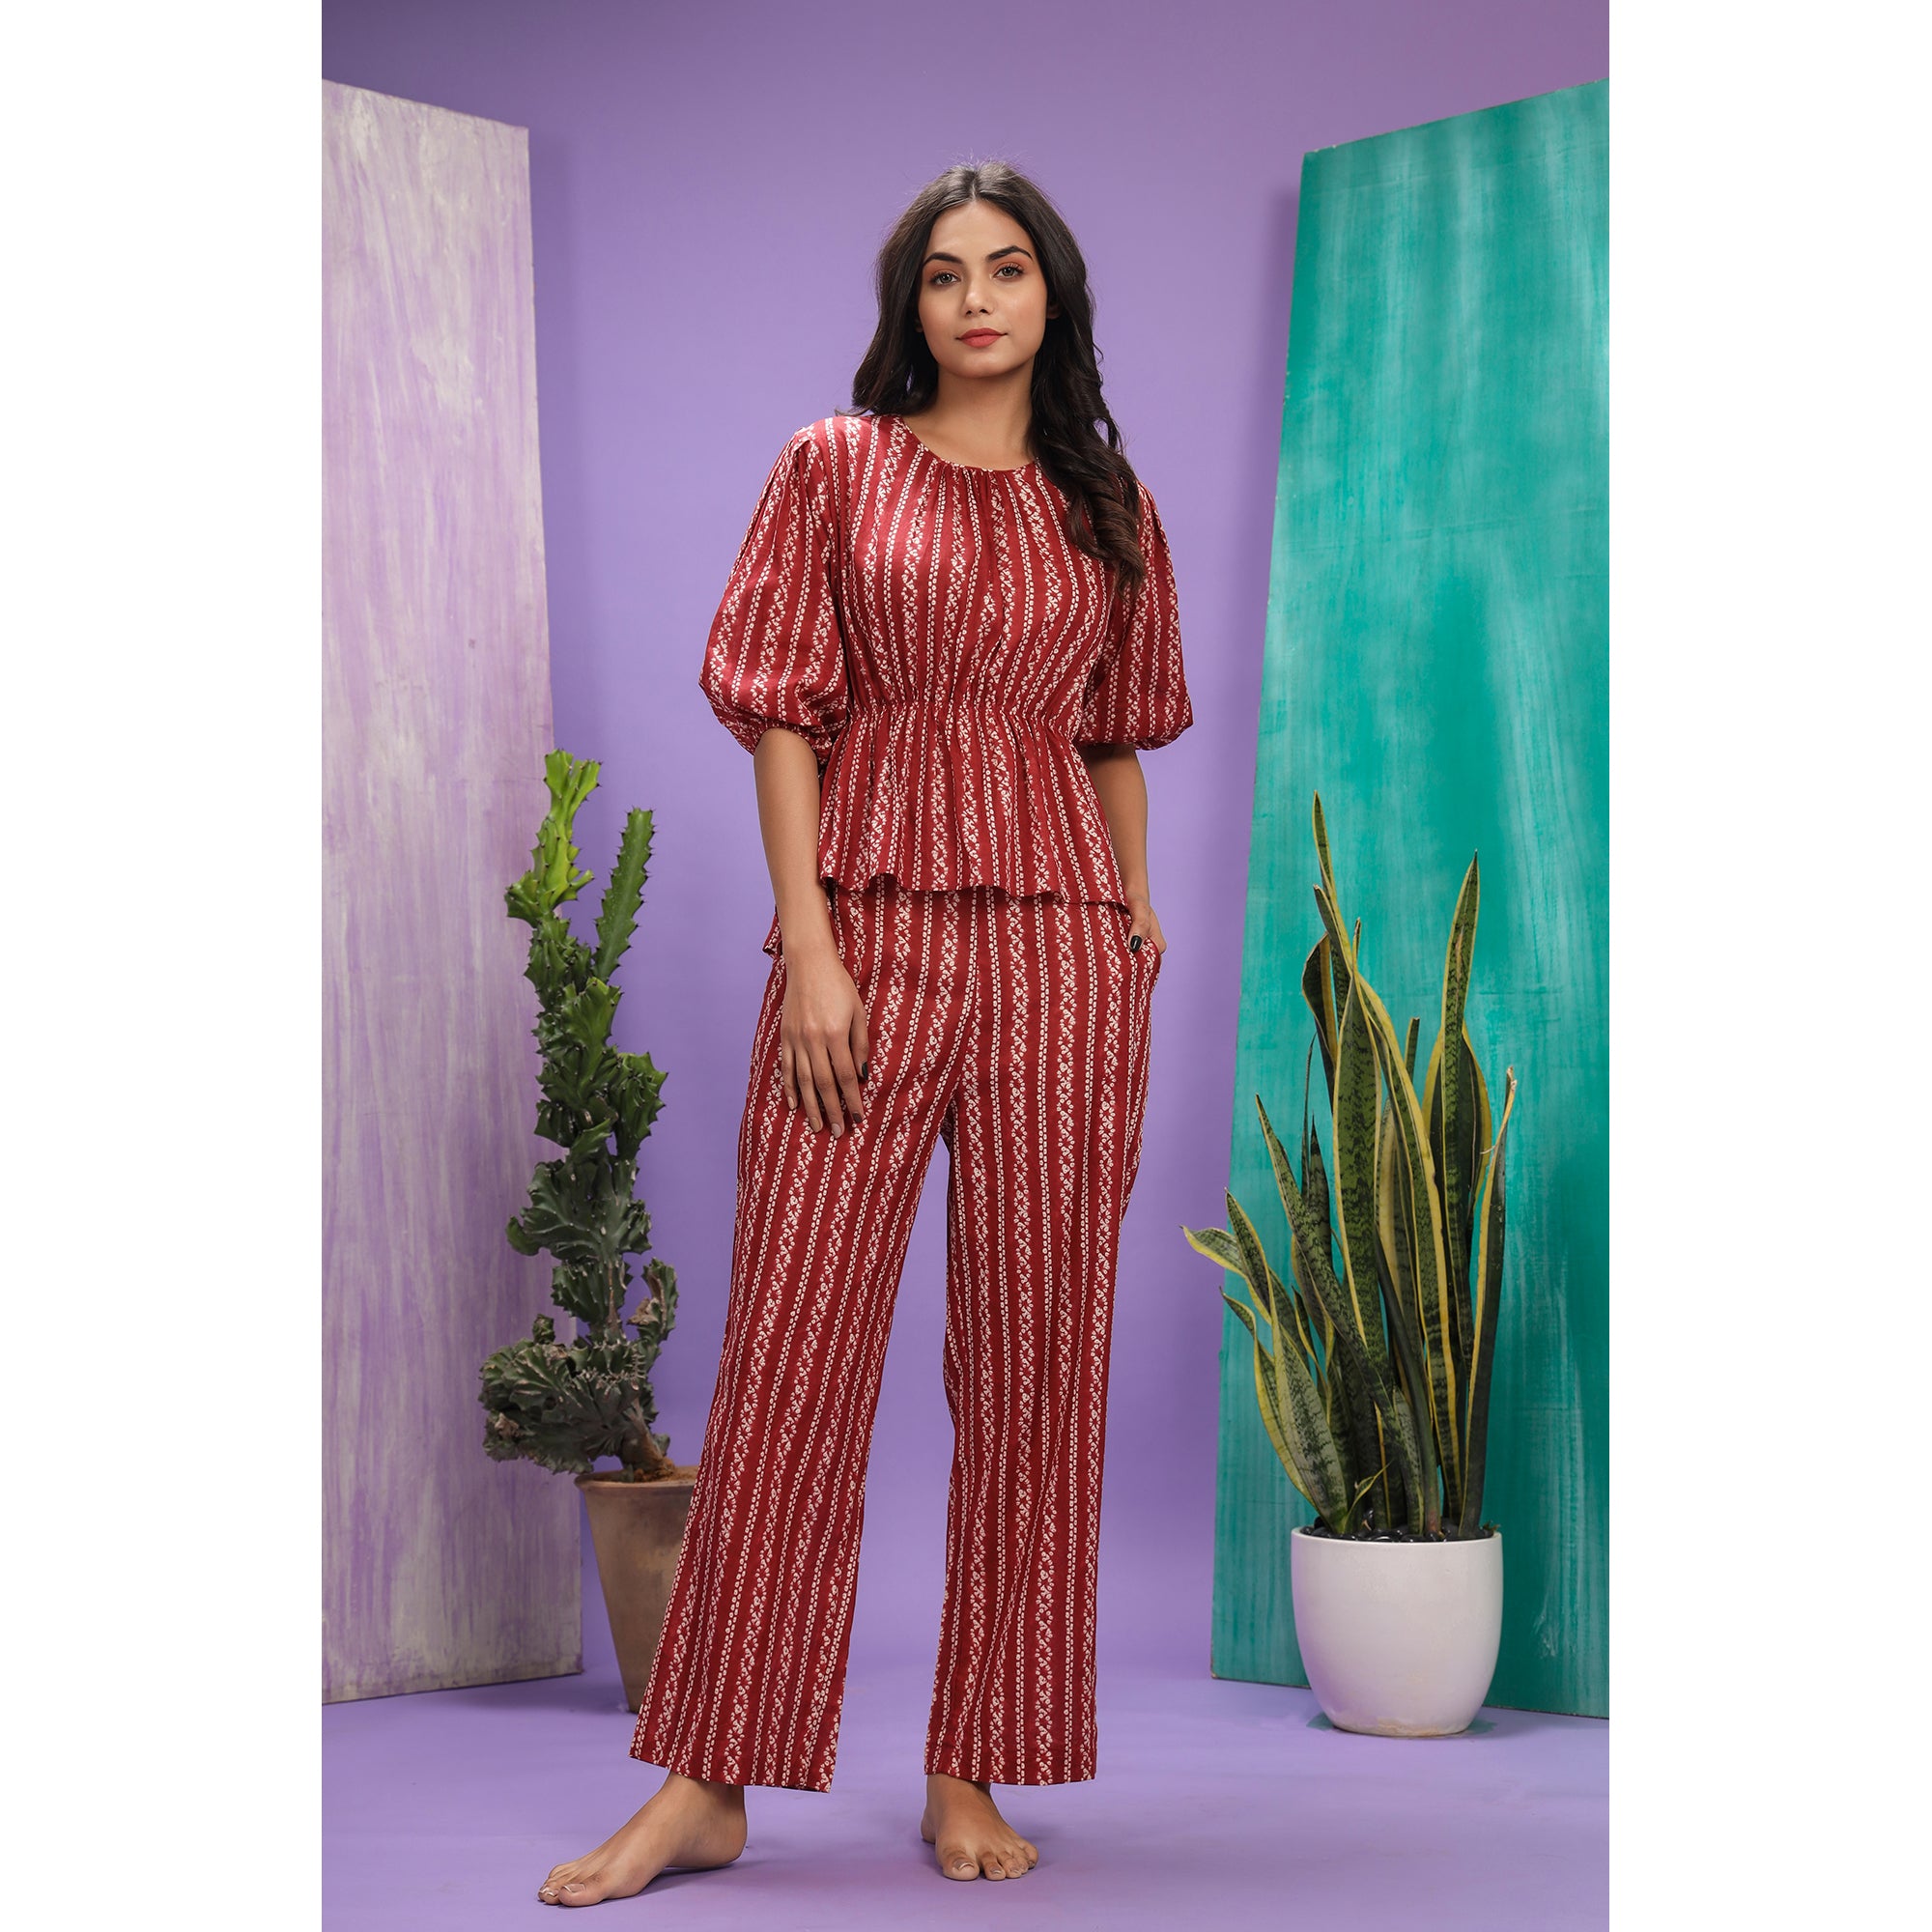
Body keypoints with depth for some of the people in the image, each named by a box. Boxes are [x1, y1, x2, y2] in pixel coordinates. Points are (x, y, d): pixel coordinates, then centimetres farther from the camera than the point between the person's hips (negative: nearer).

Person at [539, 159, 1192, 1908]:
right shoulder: (836, 467, 6)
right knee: (794, 1334, -4)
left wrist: (1140, 918, 9)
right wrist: (809, 951, -8)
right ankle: (711, 1781, 4)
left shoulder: (1110, 506, 14)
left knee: (1035, 1346, 2)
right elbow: (784, 711, 0)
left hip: (1062, 942, 3)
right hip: (869, 925, -2)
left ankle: (977, 1769, 12)